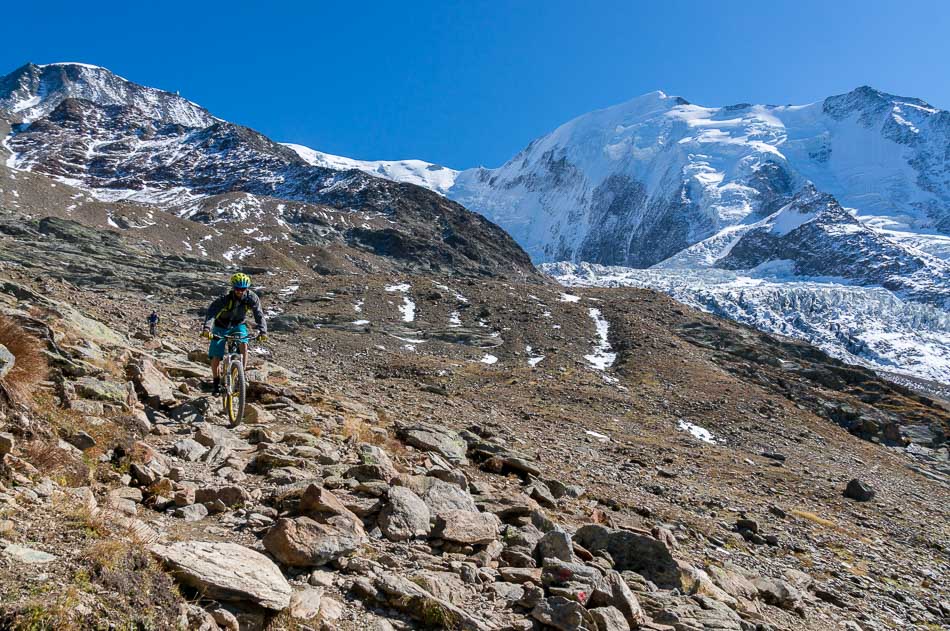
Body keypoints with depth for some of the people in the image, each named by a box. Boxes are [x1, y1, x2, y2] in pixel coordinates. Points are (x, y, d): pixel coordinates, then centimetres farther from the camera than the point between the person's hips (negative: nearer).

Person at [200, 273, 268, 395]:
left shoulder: (252, 298, -23)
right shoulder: (225, 299, -30)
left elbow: (259, 315, -28)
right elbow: (211, 312, -40)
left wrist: (262, 331, -45)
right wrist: (206, 328, -58)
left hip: (238, 325, 1)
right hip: (221, 327, -1)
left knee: (243, 345, -29)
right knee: (216, 358, -6)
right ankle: (216, 382, 19)